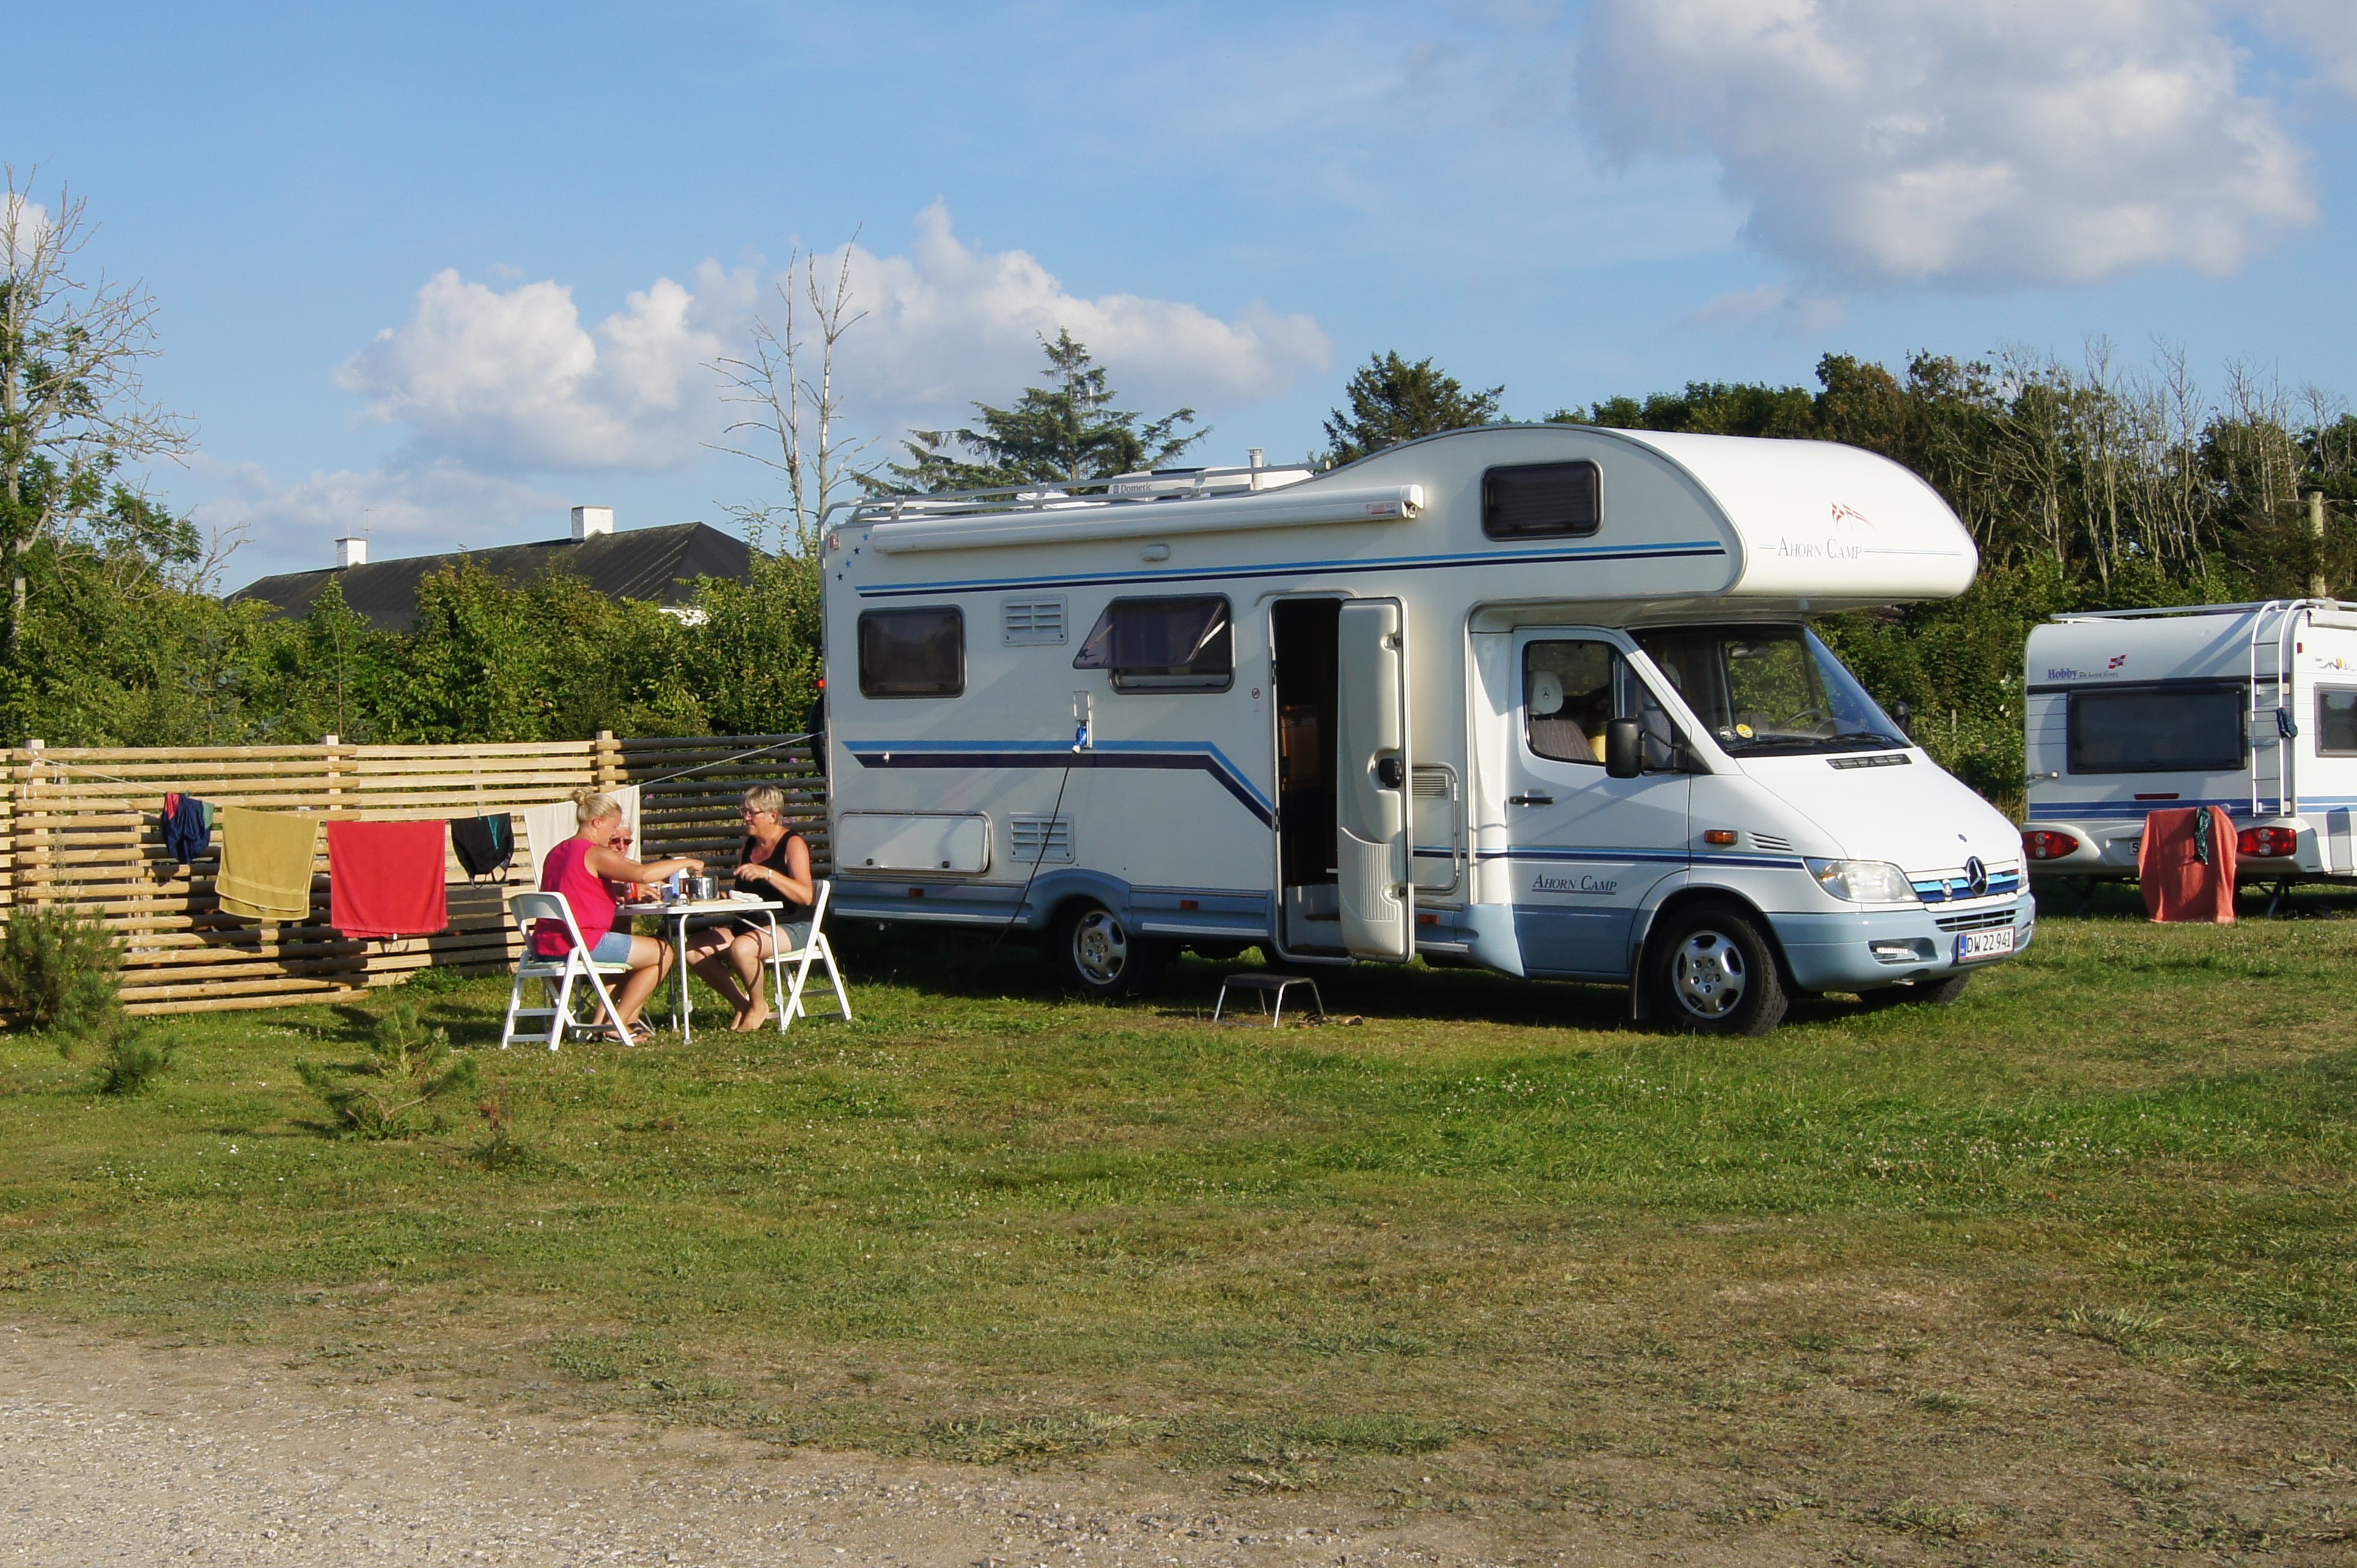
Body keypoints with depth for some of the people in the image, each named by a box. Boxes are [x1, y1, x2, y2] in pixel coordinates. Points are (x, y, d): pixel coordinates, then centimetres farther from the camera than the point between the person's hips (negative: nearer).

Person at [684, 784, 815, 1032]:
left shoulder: (793, 844, -9)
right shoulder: (749, 845, 14)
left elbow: (806, 895, -22)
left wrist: (767, 874, -32)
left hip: (790, 927, -8)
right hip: (747, 924, 8)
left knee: (741, 948, -36)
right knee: (695, 951, -11)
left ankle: (759, 1006, -9)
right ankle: (743, 1004, 1)